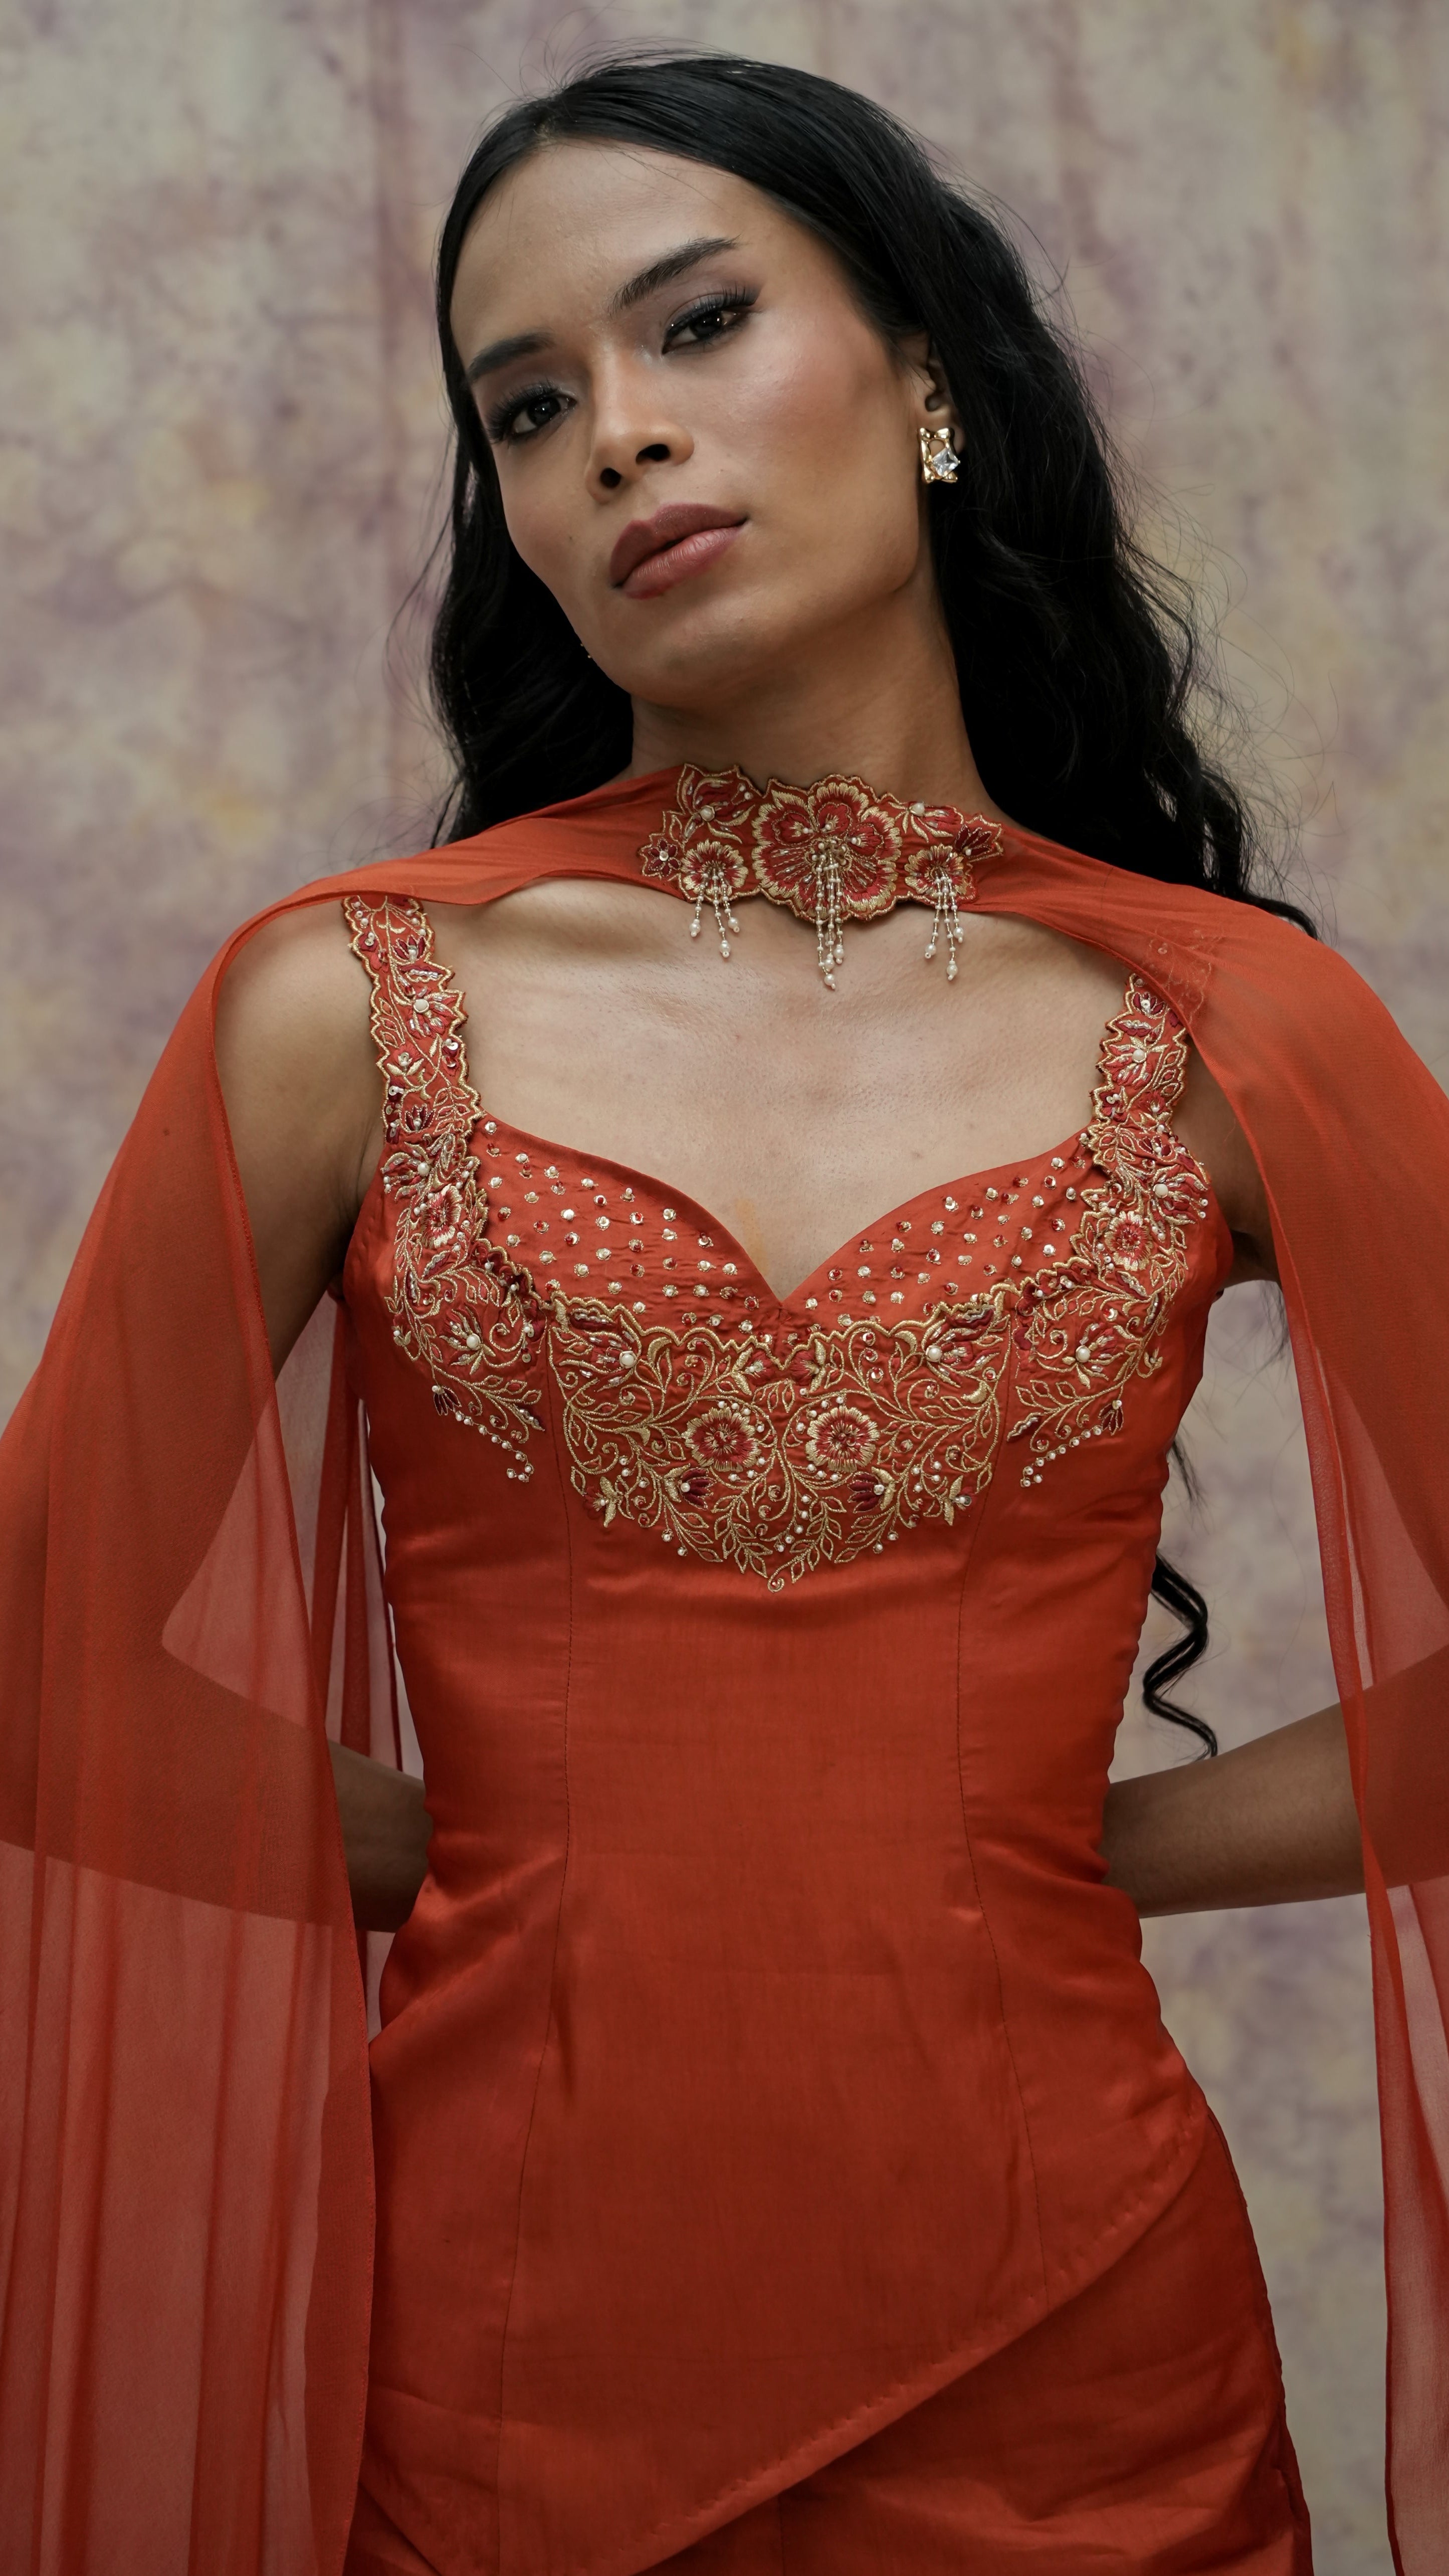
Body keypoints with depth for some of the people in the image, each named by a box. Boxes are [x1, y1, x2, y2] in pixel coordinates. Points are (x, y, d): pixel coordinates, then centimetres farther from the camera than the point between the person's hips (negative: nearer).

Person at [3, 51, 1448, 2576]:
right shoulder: (348, 1012, -4)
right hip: (507, 2344, 0)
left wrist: (1039, 1849, 0)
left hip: (1066, 2360, 1)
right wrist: (492, 1858, 1)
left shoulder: (1230, 1036, -3)